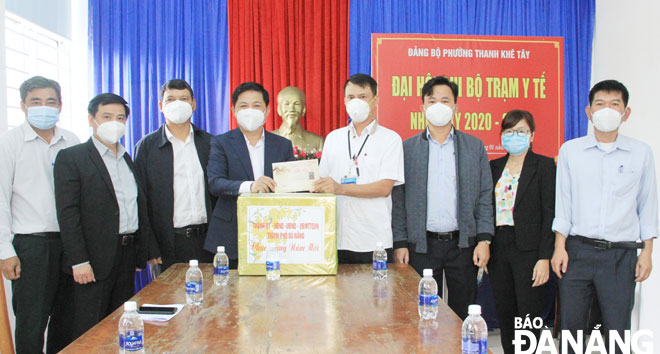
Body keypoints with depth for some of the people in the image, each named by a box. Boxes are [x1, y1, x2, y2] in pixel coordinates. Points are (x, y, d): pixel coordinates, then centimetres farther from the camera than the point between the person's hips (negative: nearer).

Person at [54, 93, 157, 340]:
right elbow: (67, 213, -11)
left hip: (127, 254, 6)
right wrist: (79, 262, -17)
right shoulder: (71, 158, -4)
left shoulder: (128, 160, 16)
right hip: (95, 259, -6)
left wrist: (145, 251, 12)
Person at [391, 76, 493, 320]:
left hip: (463, 244, 1)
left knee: (463, 314, 8)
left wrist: (484, 240, -3)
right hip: (421, 245, 0)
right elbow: (398, 200, 3)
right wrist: (400, 243, -2)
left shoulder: (474, 146, 7)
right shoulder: (407, 148, 4)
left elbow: (485, 197, 5)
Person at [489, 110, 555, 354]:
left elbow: (550, 214, -8)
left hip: (527, 249, -5)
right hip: (498, 248, 5)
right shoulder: (494, 167, 11)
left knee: (528, 314, -2)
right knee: (504, 313, 11)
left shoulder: (544, 165, -3)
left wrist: (544, 258, -14)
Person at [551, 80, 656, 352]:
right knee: (571, 326, 5)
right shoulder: (570, 150, 7)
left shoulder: (641, 153, 7)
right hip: (577, 250, 1)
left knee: (617, 332, 0)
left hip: (621, 255, 0)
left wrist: (647, 252, 4)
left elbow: (647, 205, 9)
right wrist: (560, 246, 0)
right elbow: (563, 202, 6)